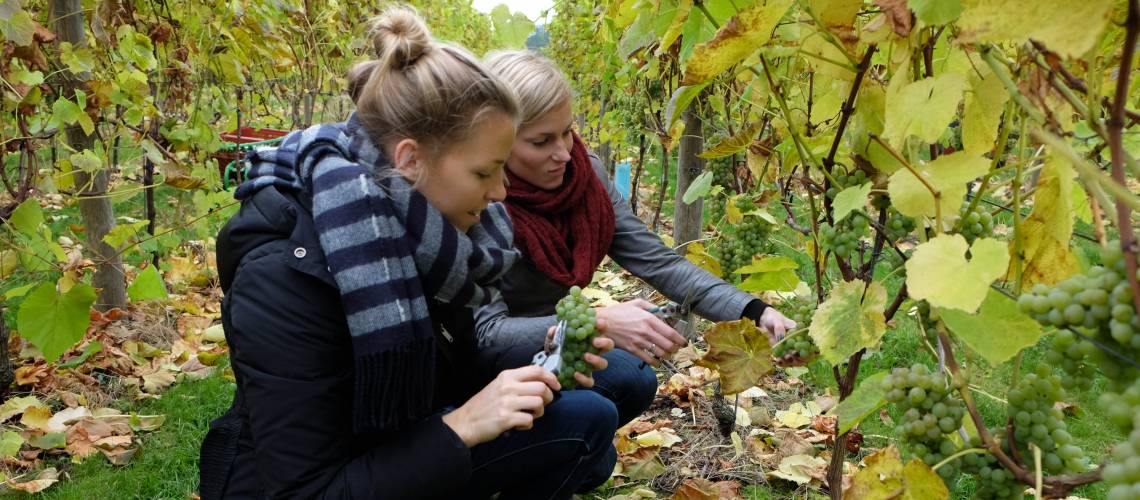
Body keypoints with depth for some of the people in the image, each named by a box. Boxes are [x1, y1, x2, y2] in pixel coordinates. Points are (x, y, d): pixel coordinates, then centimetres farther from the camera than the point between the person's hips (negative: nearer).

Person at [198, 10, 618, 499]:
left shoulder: (421, 236, -7)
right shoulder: (287, 275, -29)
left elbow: (445, 377, 5)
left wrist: (537, 370, -11)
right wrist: (463, 427, -32)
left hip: (401, 454, 7)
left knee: (588, 420, -1)